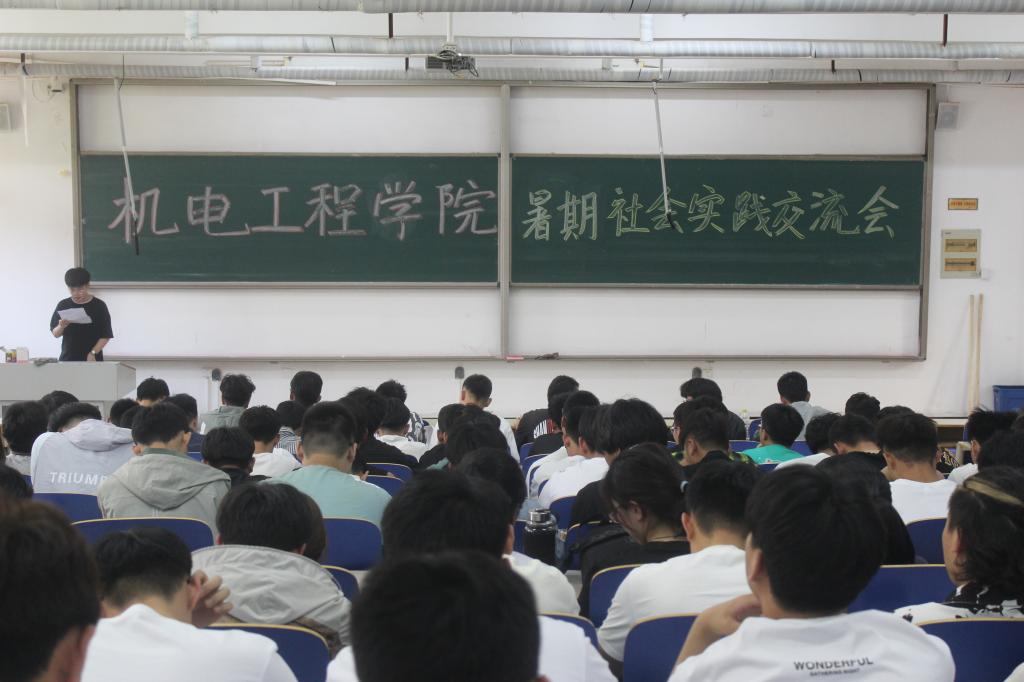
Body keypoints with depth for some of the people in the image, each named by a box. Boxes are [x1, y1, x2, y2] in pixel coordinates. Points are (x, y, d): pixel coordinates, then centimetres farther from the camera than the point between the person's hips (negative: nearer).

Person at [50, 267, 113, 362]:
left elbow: (106, 335, -3)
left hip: (91, 360, -2)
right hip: (68, 360, 3)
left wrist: (93, 353, -14)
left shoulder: (98, 306, -3)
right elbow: (55, 334, 10)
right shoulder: (63, 305, 5)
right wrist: (61, 327, -12)